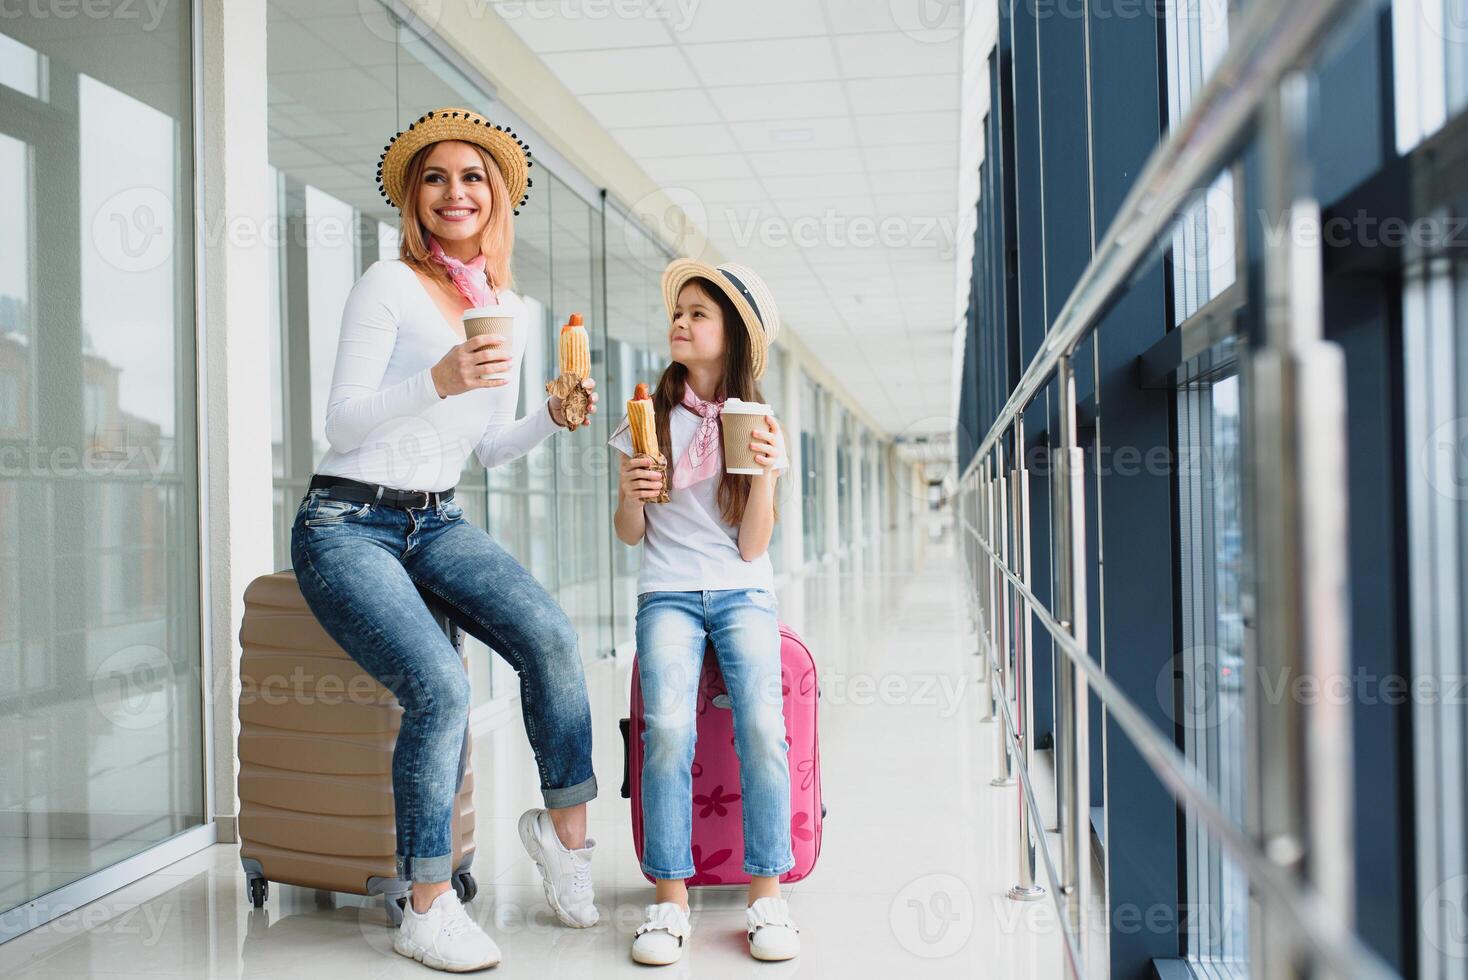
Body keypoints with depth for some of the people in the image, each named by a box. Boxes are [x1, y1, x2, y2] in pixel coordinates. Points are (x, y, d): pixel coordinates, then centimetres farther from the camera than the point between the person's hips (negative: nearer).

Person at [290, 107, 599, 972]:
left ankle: (566, 828, -4)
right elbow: (344, 422, -13)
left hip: (439, 524, 5)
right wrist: (438, 381, -29)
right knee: (441, 687, -26)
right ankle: (427, 910, -9)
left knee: (552, 638, -23)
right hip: (348, 524, -5)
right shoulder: (391, 285, -6)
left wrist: (552, 416, -4)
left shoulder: (515, 312, 11)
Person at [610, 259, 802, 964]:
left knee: (763, 726, -25)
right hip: (667, 595, 0)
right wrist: (630, 495, -14)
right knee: (667, 727, -26)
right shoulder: (650, 417, 6)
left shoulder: (757, 426, 6)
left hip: (742, 596, 0)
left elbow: (752, 548, 0)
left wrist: (765, 473, -14)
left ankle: (766, 894, -11)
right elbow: (630, 534, 7)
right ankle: (669, 899, -16)